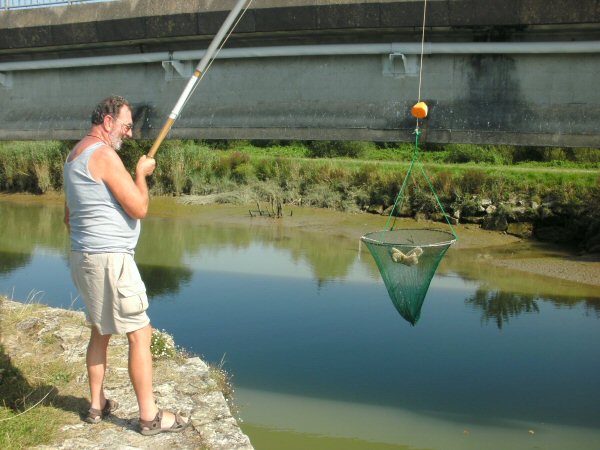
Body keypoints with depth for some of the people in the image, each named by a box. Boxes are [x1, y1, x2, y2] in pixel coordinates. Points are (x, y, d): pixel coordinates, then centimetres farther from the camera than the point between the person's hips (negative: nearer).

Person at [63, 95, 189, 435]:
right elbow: (139, 209, -18)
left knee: (101, 331, 20)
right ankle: (150, 416, 1)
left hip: (84, 256, 10)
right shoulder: (104, 154, -16)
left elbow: (69, 215, 22)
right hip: (109, 258, -10)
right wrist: (141, 173, -3)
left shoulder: (76, 154, 15)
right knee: (140, 333, -4)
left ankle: (98, 404, 29)